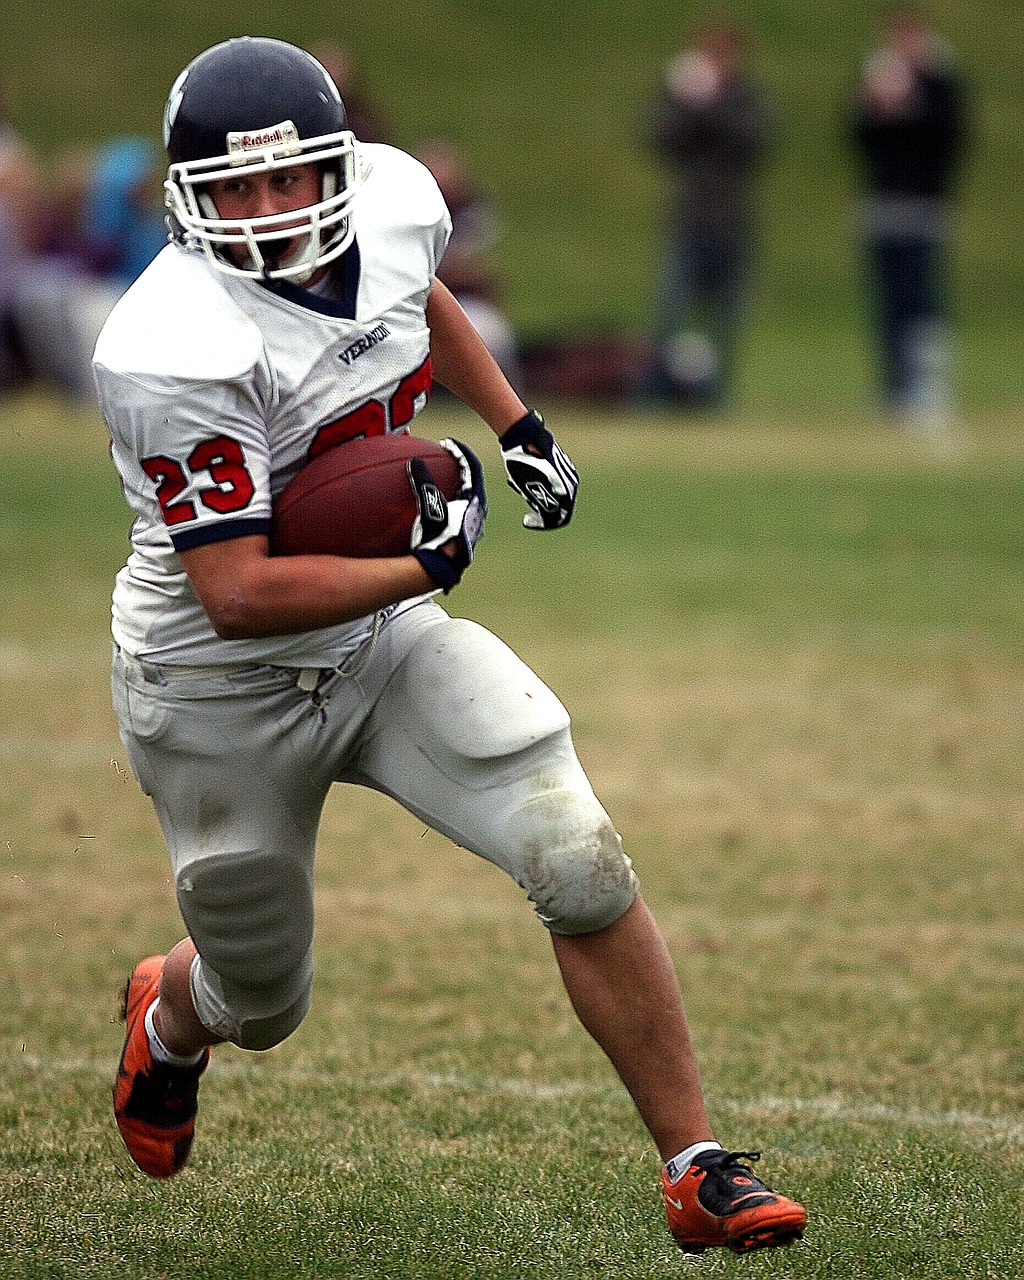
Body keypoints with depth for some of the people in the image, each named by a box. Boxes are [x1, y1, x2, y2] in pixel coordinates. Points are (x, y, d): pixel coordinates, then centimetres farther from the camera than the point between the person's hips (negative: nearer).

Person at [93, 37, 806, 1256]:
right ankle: (167, 1012, 53)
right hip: (225, 691, -5)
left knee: (582, 867, -12)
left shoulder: (393, 198, -9)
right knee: (263, 1003, 14)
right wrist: (426, 567, -26)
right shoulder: (175, 354, -31)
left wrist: (519, 428, 12)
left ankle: (696, 1169, 0)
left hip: (385, 643, 5)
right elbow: (241, 596, -33)